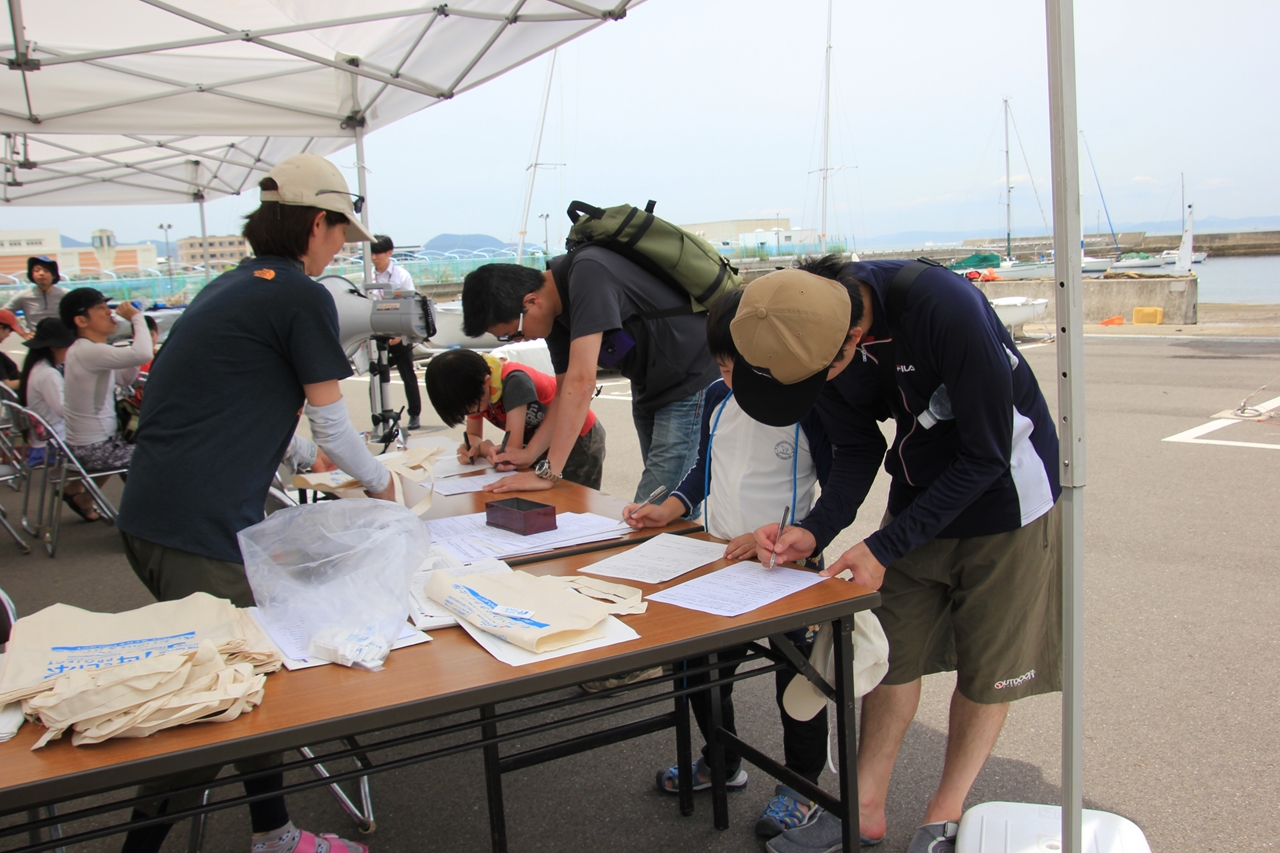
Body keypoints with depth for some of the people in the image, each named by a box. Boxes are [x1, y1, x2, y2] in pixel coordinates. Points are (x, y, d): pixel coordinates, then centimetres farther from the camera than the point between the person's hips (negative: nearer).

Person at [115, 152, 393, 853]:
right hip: (200, 532, -9)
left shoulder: (231, 286, 18)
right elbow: (331, 428, -4)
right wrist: (381, 483, 16)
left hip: (148, 516, 9)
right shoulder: (302, 296, -8)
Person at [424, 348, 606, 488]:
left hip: (581, 438, -7)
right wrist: (473, 448, -21)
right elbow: (473, 435, 0)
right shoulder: (474, 387, -11)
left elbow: (512, 451, -33)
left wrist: (484, 448, -17)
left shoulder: (514, 381, -34)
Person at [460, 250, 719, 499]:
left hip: (690, 384, -9)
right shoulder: (558, 307, 2)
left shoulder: (587, 273, -26)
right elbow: (567, 387, 10)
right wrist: (531, 453, 2)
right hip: (650, 388, 9)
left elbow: (581, 381, -30)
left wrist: (547, 472, -28)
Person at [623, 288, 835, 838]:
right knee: (699, 667, 17)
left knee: (797, 678, 7)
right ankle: (722, 763, 43)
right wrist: (670, 509, 1)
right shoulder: (717, 399, 3)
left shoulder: (807, 406, -16)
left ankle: (802, 788, 30)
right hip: (717, 561, 7)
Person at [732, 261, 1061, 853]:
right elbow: (858, 449, -4)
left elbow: (985, 457, -26)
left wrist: (884, 547, -26)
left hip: (1005, 491, -5)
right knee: (894, 651, 8)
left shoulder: (948, 308, -35)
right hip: (921, 488, 5)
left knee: (988, 667, 6)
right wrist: (814, 531, -20)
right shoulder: (810, 329, -16)